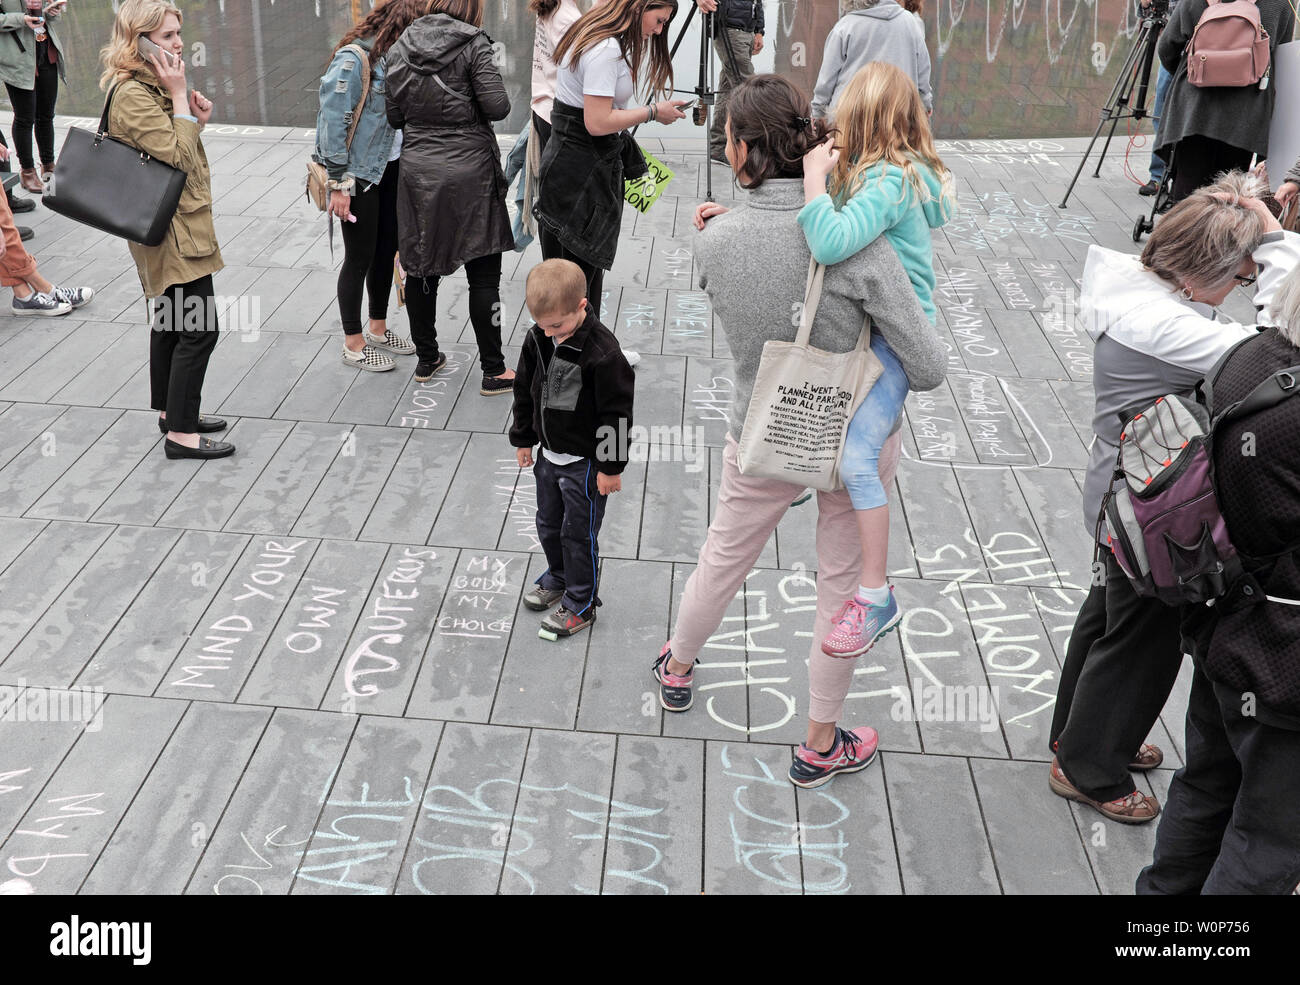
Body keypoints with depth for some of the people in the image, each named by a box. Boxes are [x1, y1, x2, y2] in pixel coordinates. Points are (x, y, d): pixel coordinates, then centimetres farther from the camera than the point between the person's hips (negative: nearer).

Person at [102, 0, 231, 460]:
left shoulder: (151, 86, 12)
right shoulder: (133, 95, -20)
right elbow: (177, 158, -24)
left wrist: (197, 120, 1)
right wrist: (180, 97, -20)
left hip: (176, 224, 11)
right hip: (172, 230, -11)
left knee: (170, 319, 20)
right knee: (199, 328, -9)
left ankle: (170, 409, 33)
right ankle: (181, 433, -2)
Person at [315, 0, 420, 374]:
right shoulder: (353, 59, -17)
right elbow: (332, 123, -19)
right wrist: (339, 183, -19)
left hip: (391, 168, 8)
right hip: (359, 175, -8)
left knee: (387, 249, 16)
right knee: (360, 258, 3)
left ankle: (378, 329, 33)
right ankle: (353, 344, 16)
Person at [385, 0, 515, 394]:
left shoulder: (400, 48, 5)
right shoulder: (473, 44, -9)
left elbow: (393, 116, 6)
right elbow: (497, 107, -14)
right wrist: (467, 107, 6)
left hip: (417, 170, 4)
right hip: (469, 171, -4)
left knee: (420, 267, 15)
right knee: (483, 275, 3)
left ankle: (426, 359, 26)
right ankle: (493, 370, 7)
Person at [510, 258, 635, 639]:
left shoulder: (602, 351, -26)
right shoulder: (537, 339, -6)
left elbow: (616, 413, -19)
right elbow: (525, 390, 9)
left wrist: (611, 466, -15)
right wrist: (523, 439, 14)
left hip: (584, 463, -7)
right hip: (548, 455, 7)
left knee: (579, 534, 6)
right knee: (548, 525, 23)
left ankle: (580, 604, 22)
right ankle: (557, 578, 47)